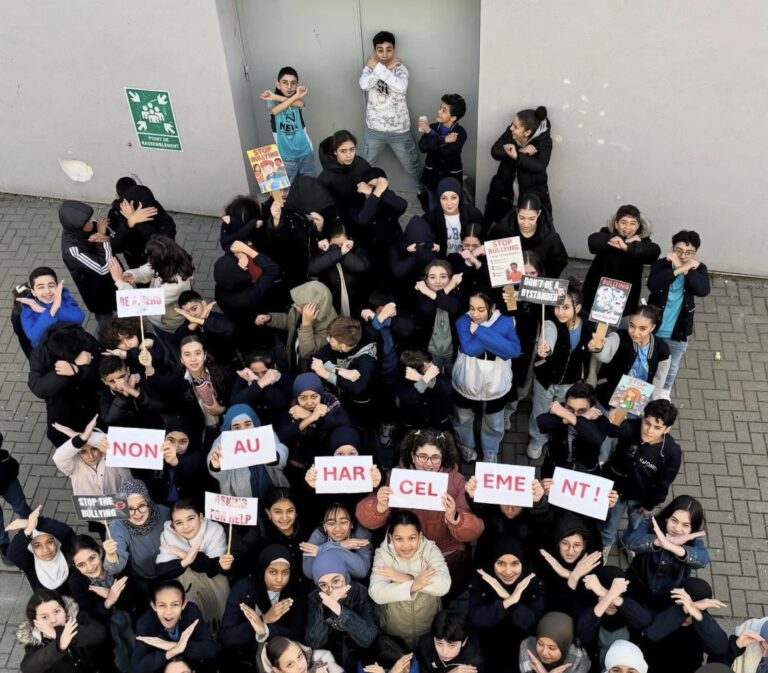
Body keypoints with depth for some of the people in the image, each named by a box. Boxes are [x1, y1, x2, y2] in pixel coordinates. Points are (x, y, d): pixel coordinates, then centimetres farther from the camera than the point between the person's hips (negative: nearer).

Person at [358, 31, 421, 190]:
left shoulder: (400, 68, -8)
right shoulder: (370, 67, -4)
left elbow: (401, 87, -32)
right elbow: (364, 84, -28)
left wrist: (379, 68, -30)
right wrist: (388, 67, -27)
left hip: (399, 130, -1)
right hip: (374, 129, 1)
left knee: (412, 166, 13)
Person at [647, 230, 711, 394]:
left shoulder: (699, 269, -10)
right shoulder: (661, 264, -14)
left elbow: (703, 290, -29)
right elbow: (652, 285, -34)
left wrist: (686, 269, -33)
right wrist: (678, 269, -38)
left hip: (677, 332, 1)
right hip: (653, 328, -1)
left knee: (671, 368, 22)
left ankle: (664, 392, 47)